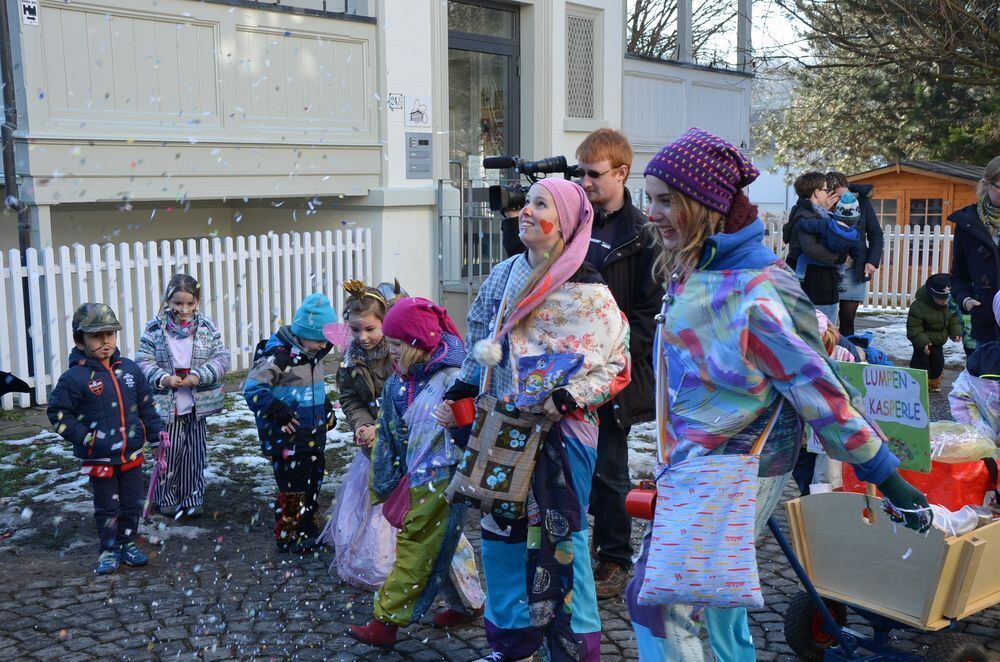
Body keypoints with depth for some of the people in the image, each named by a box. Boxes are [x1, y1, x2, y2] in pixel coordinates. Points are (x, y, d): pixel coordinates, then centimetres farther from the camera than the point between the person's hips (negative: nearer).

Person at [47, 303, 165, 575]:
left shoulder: (129, 369, 0)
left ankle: (128, 543, 31)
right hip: (99, 459, -4)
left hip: (132, 453, 4)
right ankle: (109, 550, 25)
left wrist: (157, 437, 7)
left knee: (132, 503, 14)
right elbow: (58, 413, -10)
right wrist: (87, 439, -17)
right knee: (107, 507, 9)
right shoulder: (74, 377, -13)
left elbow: (146, 407, 8)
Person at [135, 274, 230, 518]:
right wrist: (164, 379, -22)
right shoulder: (154, 329, -5)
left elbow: (222, 359, -4)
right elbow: (143, 362, -6)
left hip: (197, 406, 2)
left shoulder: (207, 328, -1)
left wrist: (199, 375, -18)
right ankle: (167, 498, 24)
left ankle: (192, 498, 23)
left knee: (195, 453, 9)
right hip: (166, 404, -1)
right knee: (168, 452, 5)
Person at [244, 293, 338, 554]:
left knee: (313, 484, 17)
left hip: (314, 437, 8)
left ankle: (307, 529, 31)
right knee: (292, 488, -1)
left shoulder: (313, 355, 8)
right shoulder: (279, 356, -20)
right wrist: (279, 413, -24)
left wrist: (327, 410, 14)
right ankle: (287, 537, 14)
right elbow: (252, 389, -22)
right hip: (288, 440, -8)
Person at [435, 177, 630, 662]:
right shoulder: (504, 276, 9)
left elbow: (615, 367, -8)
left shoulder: (588, 292, -8)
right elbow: (481, 346, 18)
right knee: (501, 531, 12)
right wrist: (458, 394, 9)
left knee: (560, 537, 0)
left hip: (562, 434, -5)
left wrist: (569, 398, -20)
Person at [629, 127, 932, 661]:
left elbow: (818, 388, -21)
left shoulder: (755, 292, -24)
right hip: (697, 465, 9)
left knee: (655, 603, -5)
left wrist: (887, 477, -16)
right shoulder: (690, 269, 4)